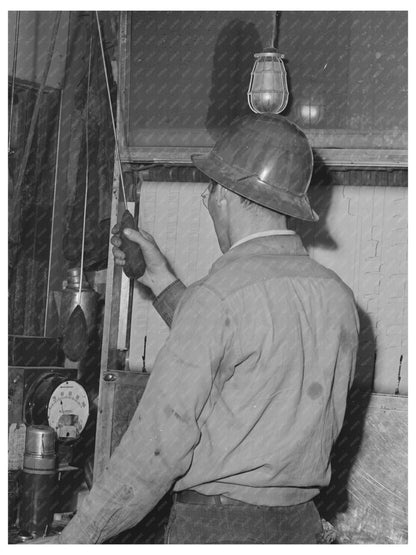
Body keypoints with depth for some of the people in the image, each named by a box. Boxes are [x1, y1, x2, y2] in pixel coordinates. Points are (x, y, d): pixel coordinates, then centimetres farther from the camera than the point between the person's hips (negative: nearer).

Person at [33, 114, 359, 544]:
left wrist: (80, 535, -8)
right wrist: (162, 282, 19)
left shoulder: (219, 297, -17)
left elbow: (160, 441, -17)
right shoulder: (338, 297, 5)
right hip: (301, 524, 7)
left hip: (218, 524, -7)